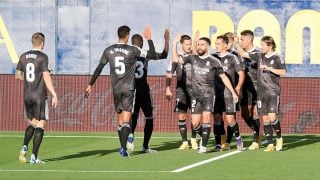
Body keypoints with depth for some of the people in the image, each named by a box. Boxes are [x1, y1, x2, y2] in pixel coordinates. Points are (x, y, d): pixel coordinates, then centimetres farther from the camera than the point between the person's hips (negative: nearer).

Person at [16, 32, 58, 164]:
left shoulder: (24, 57, 7)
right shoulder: (42, 57, -9)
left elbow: (18, 75, 15)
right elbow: (46, 77, -15)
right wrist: (54, 95, -14)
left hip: (27, 95, 5)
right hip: (40, 96, -5)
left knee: (32, 123, 19)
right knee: (40, 125, -1)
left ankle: (24, 147, -4)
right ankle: (34, 157, -8)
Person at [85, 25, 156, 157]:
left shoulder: (109, 51, 2)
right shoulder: (132, 50, -7)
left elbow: (99, 68, 3)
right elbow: (153, 55, -5)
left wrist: (90, 85, 9)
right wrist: (149, 39, 5)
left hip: (116, 89, 3)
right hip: (128, 89, -3)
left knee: (120, 120, 12)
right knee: (126, 120, -6)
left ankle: (123, 147, 15)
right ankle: (123, 147, -19)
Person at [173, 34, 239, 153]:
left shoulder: (213, 61, -1)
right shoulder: (192, 58, 7)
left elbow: (223, 77, 5)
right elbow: (176, 59, 4)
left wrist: (233, 92, 4)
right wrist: (175, 43, -1)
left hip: (208, 94, -3)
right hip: (196, 95, 3)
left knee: (206, 119, -16)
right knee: (195, 123, -1)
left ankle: (203, 146, -12)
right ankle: (203, 138, 27)